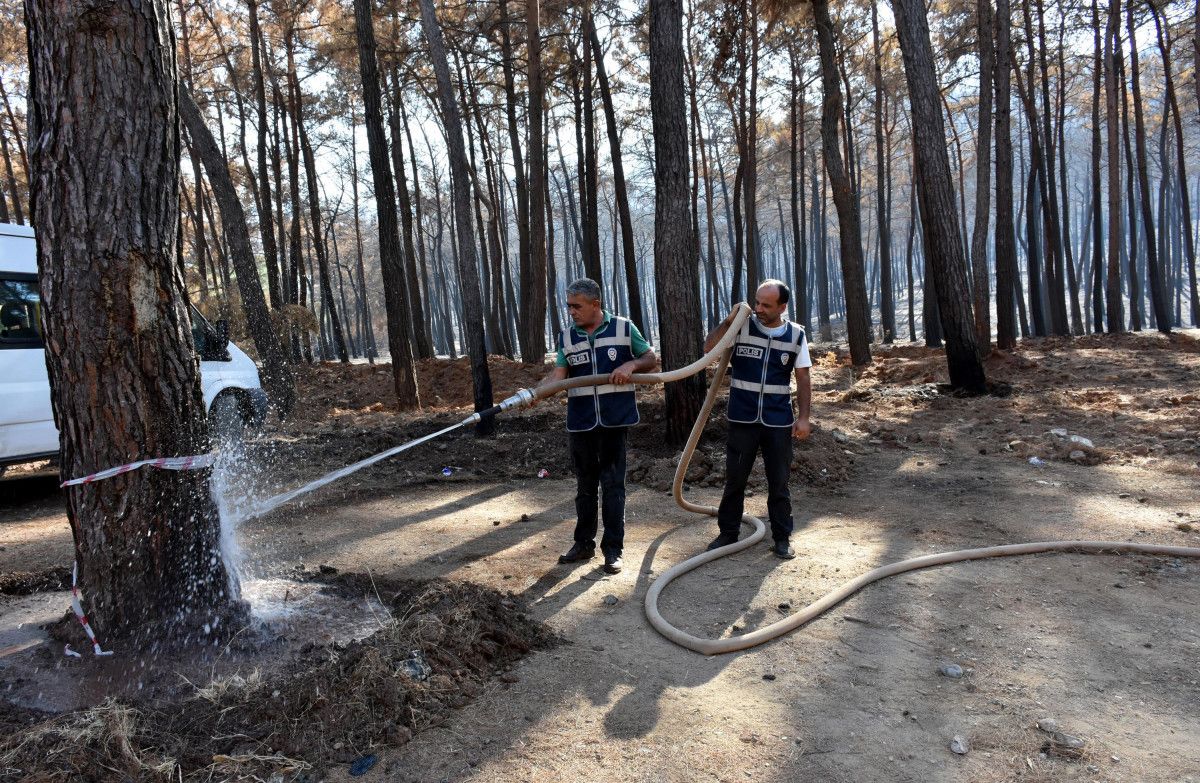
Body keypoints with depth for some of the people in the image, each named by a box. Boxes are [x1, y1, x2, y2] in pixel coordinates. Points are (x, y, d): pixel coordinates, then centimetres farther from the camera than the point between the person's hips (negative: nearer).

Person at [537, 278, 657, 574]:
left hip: (614, 420, -3)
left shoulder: (623, 328, -2)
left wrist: (631, 364, -16)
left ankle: (613, 549, 10)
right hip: (581, 422, 3)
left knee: (613, 485, 2)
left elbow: (651, 358, 5)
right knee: (585, 485, 13)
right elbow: (557, 375, -2)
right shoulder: (566, 337, 5)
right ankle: (584, 543, 26)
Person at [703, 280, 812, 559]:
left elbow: (803, 379, 4)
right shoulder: (741, 326, -3)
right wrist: (729, 319, -16)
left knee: (779, 482, 8)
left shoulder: (796, 335, 1)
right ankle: (728, 533, 23)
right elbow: (709, 348, -10)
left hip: (778, 422, 1)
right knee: (735, 479, 9)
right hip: (742, 419, 0)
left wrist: (803, 417, -2)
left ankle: (782, 538, 20)